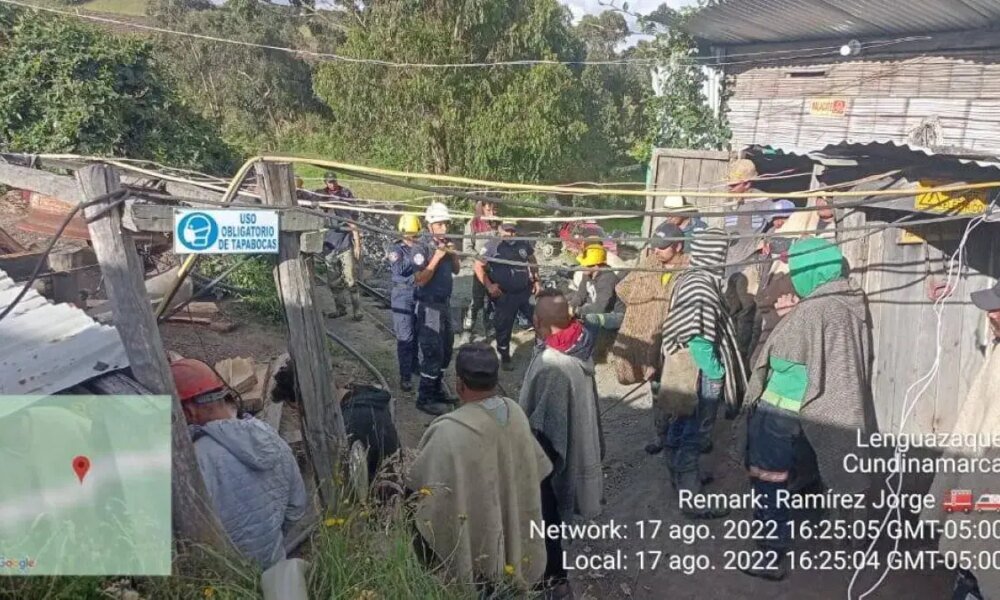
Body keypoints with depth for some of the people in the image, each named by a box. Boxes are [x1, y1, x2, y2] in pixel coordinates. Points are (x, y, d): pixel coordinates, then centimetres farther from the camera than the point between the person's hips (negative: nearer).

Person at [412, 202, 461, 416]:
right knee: (433, 352, -3)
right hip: (429, 306, -8)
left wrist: (453, 254, -6)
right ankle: (425, 399, 9)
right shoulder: (422, 248, -17)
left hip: (445, 303, 8)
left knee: (446, 350, 18)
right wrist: (436, 257, -25)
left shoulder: (445, 244, 5)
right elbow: (420, 280, -22)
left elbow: (456, 270, 13)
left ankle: (437, 390, 34)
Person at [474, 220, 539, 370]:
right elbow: (478, 266, -7)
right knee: (503, 327, 8)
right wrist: (488, 285, -14)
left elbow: (532, 261, 19)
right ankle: (505, 357, 28)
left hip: (526, 291, 3)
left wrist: (536, 280, 10)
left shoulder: (523, 244, 1)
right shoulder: (493, 245, -10)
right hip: (504, 295, -3)